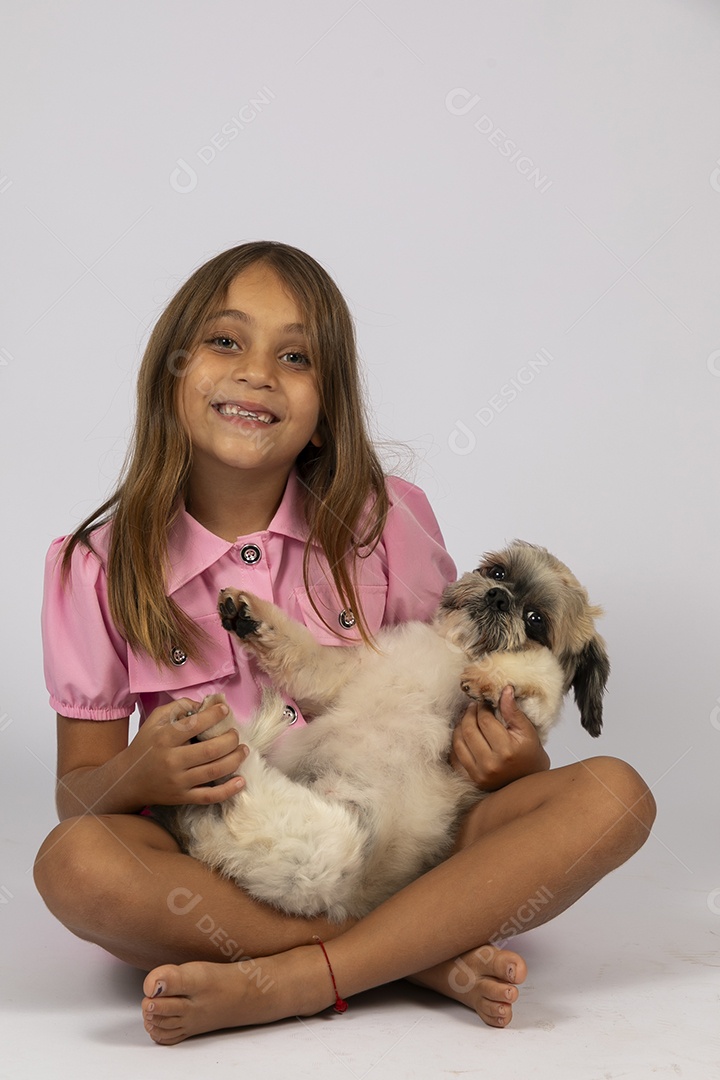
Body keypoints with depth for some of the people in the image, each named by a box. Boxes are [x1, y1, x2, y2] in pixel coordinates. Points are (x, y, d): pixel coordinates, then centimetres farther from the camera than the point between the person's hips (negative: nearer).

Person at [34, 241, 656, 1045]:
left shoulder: (388, 525, -1)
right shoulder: (101, 568, -2)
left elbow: (464, 700, 7)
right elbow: (77, 788, 2)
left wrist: (516, 757, -15)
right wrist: (140, 777, -21)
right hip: (218, 881, 0)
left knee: (611, 794, -20)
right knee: (72, 861, -31)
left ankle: (282, 982, -26)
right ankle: (428, 960, -21)